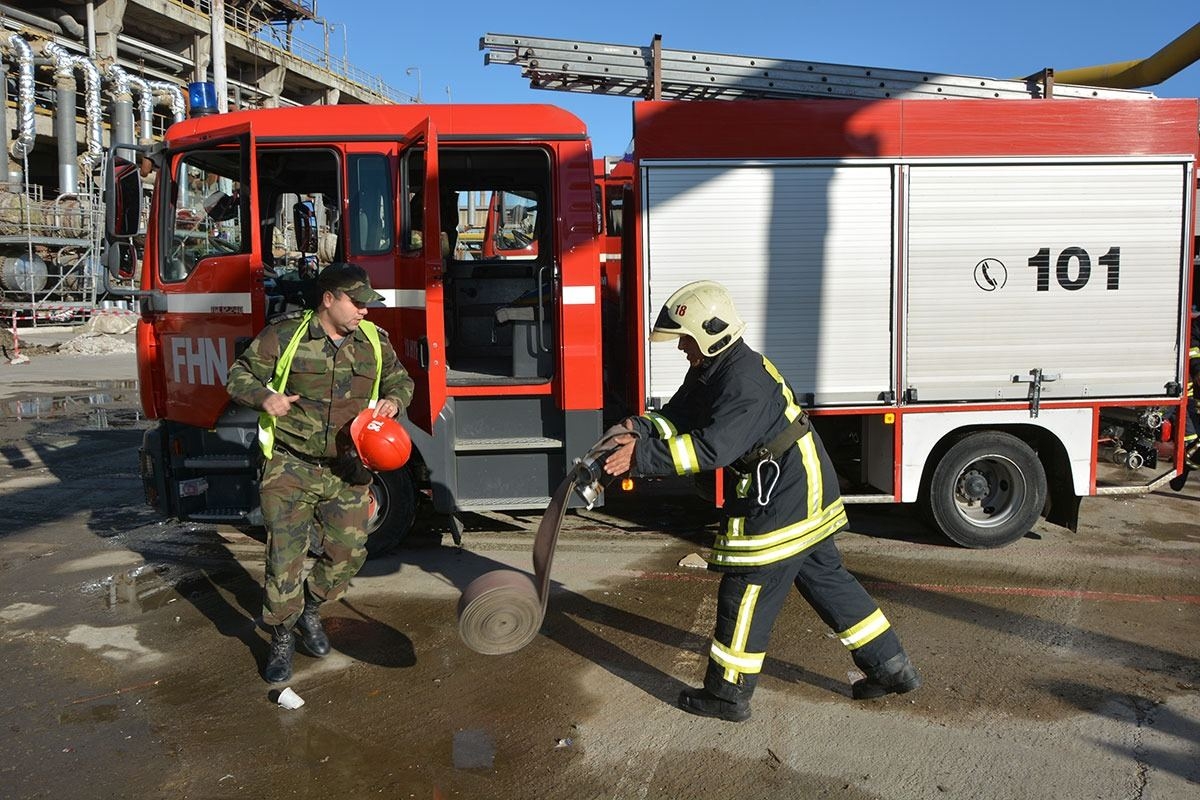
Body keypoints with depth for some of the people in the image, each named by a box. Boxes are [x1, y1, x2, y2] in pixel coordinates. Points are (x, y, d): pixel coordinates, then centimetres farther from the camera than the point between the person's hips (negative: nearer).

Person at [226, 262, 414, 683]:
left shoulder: (374, 341, 4)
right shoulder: (283, 336, -7)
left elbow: (400, 379, 17)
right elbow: (239, 376, -1)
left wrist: (394, 399, -7)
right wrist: (264, 397, -22)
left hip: (346, 470, 4)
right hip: (290, 467, -4)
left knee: (348, 550, 7)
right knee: (285, 554, -2)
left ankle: (310, 610, 35)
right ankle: (282, 637, 19)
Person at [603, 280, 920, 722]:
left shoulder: (746, 383, -25)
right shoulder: (710, 371, 8)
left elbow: (711, 448, -34)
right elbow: (677, 417, 9)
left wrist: (644, 456, -33)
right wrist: (639, 428, -10)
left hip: (784, 500, -11)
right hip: (807, 492, 11)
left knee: (747, 590, -1)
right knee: (826, 579, 19)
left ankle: (728, 695, 12)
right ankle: (892, 668, 29)